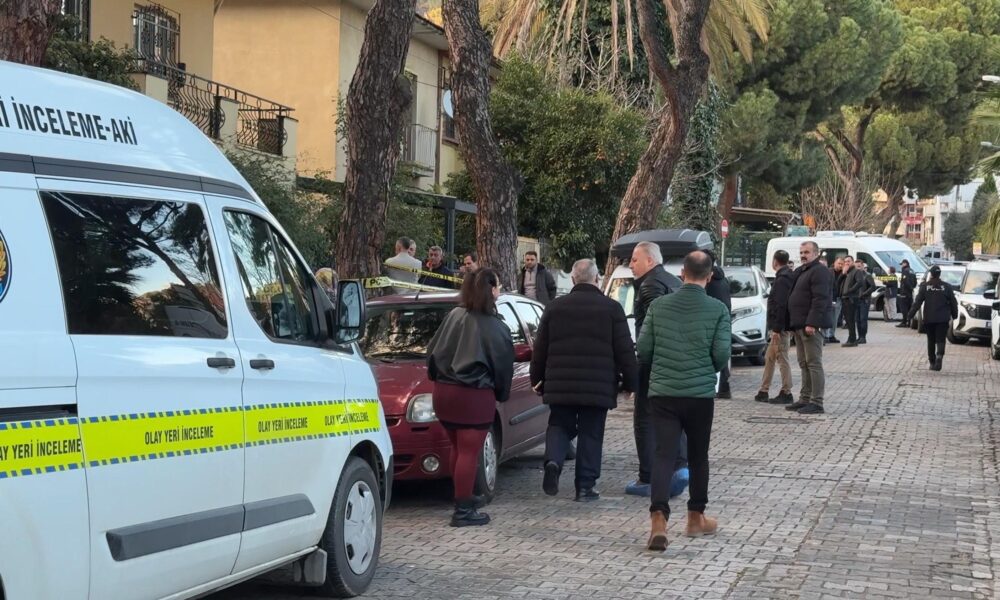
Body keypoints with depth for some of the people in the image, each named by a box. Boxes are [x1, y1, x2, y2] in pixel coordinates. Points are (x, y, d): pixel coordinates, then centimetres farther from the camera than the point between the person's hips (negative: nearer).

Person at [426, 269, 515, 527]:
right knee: (469, 452, -1)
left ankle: (463, 497, 32)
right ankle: (463, 511, 1)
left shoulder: (454, 316, 3)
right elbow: (503, 367, -3)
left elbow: (433, 350, 8)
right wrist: (501, 395, 13)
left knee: (458, 448, 20)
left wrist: (437, 377, 22)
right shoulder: (496, 328, -10)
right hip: (475, 397, -6)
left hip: (443, 392, 6)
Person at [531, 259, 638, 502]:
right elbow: (625, 351, -3)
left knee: (559, 425, 15)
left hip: (560, 385, 2)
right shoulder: (611, 308, -3)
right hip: (598, 387, -2)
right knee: (590, 434, 7)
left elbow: (540, 350, 9)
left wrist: (537, 380, 19)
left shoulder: (554, 307, 4)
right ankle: (585, 486, 7)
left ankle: (553, 461, -12)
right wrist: (630, 381, 7)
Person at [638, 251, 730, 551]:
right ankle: (696, 518, 27)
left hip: (662, 392, 1)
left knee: (663, 456, -3)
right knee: (698, 456, 16)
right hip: (700, 393, -1)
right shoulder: (718, 310, -5)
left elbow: (643, 350, 2)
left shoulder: (659, 305, 1)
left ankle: (658, 518, -20)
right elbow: (722, 354, -8)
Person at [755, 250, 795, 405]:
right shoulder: (788, 277, 15)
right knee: (769, 358, 15)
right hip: (780, 327, 10)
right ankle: (764, 392, 21)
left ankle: (786, 394, 0)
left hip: (780, 327, -10)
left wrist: (777, 328, -23)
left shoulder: (782, 279, -16)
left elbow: (781, 306, -23)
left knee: (782, 359, -5)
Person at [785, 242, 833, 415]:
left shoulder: (819, 271, -11)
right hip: (799, 325, 10)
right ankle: (805, 399, 18)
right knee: (804, 364, 13)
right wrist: (793, 323, 16)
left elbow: (820, 300, -20)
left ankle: (816, 402, -9)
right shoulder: (800, 271, 20)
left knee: (813, 363, -9)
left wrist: (812, 323, -26)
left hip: (810, 325, -10)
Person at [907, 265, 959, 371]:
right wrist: (954, 315, 17)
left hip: (929, 318, 0)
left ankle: (932, 362, 13)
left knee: (931, 341, 11)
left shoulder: (925, 286, -2)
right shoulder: (946, 287, 0)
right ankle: (939, 355, -25)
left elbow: (917, 302, -6)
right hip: (942, 318, 0)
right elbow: (953, 302, 3)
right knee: (940, 340, 1)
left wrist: (910, 315, -2)